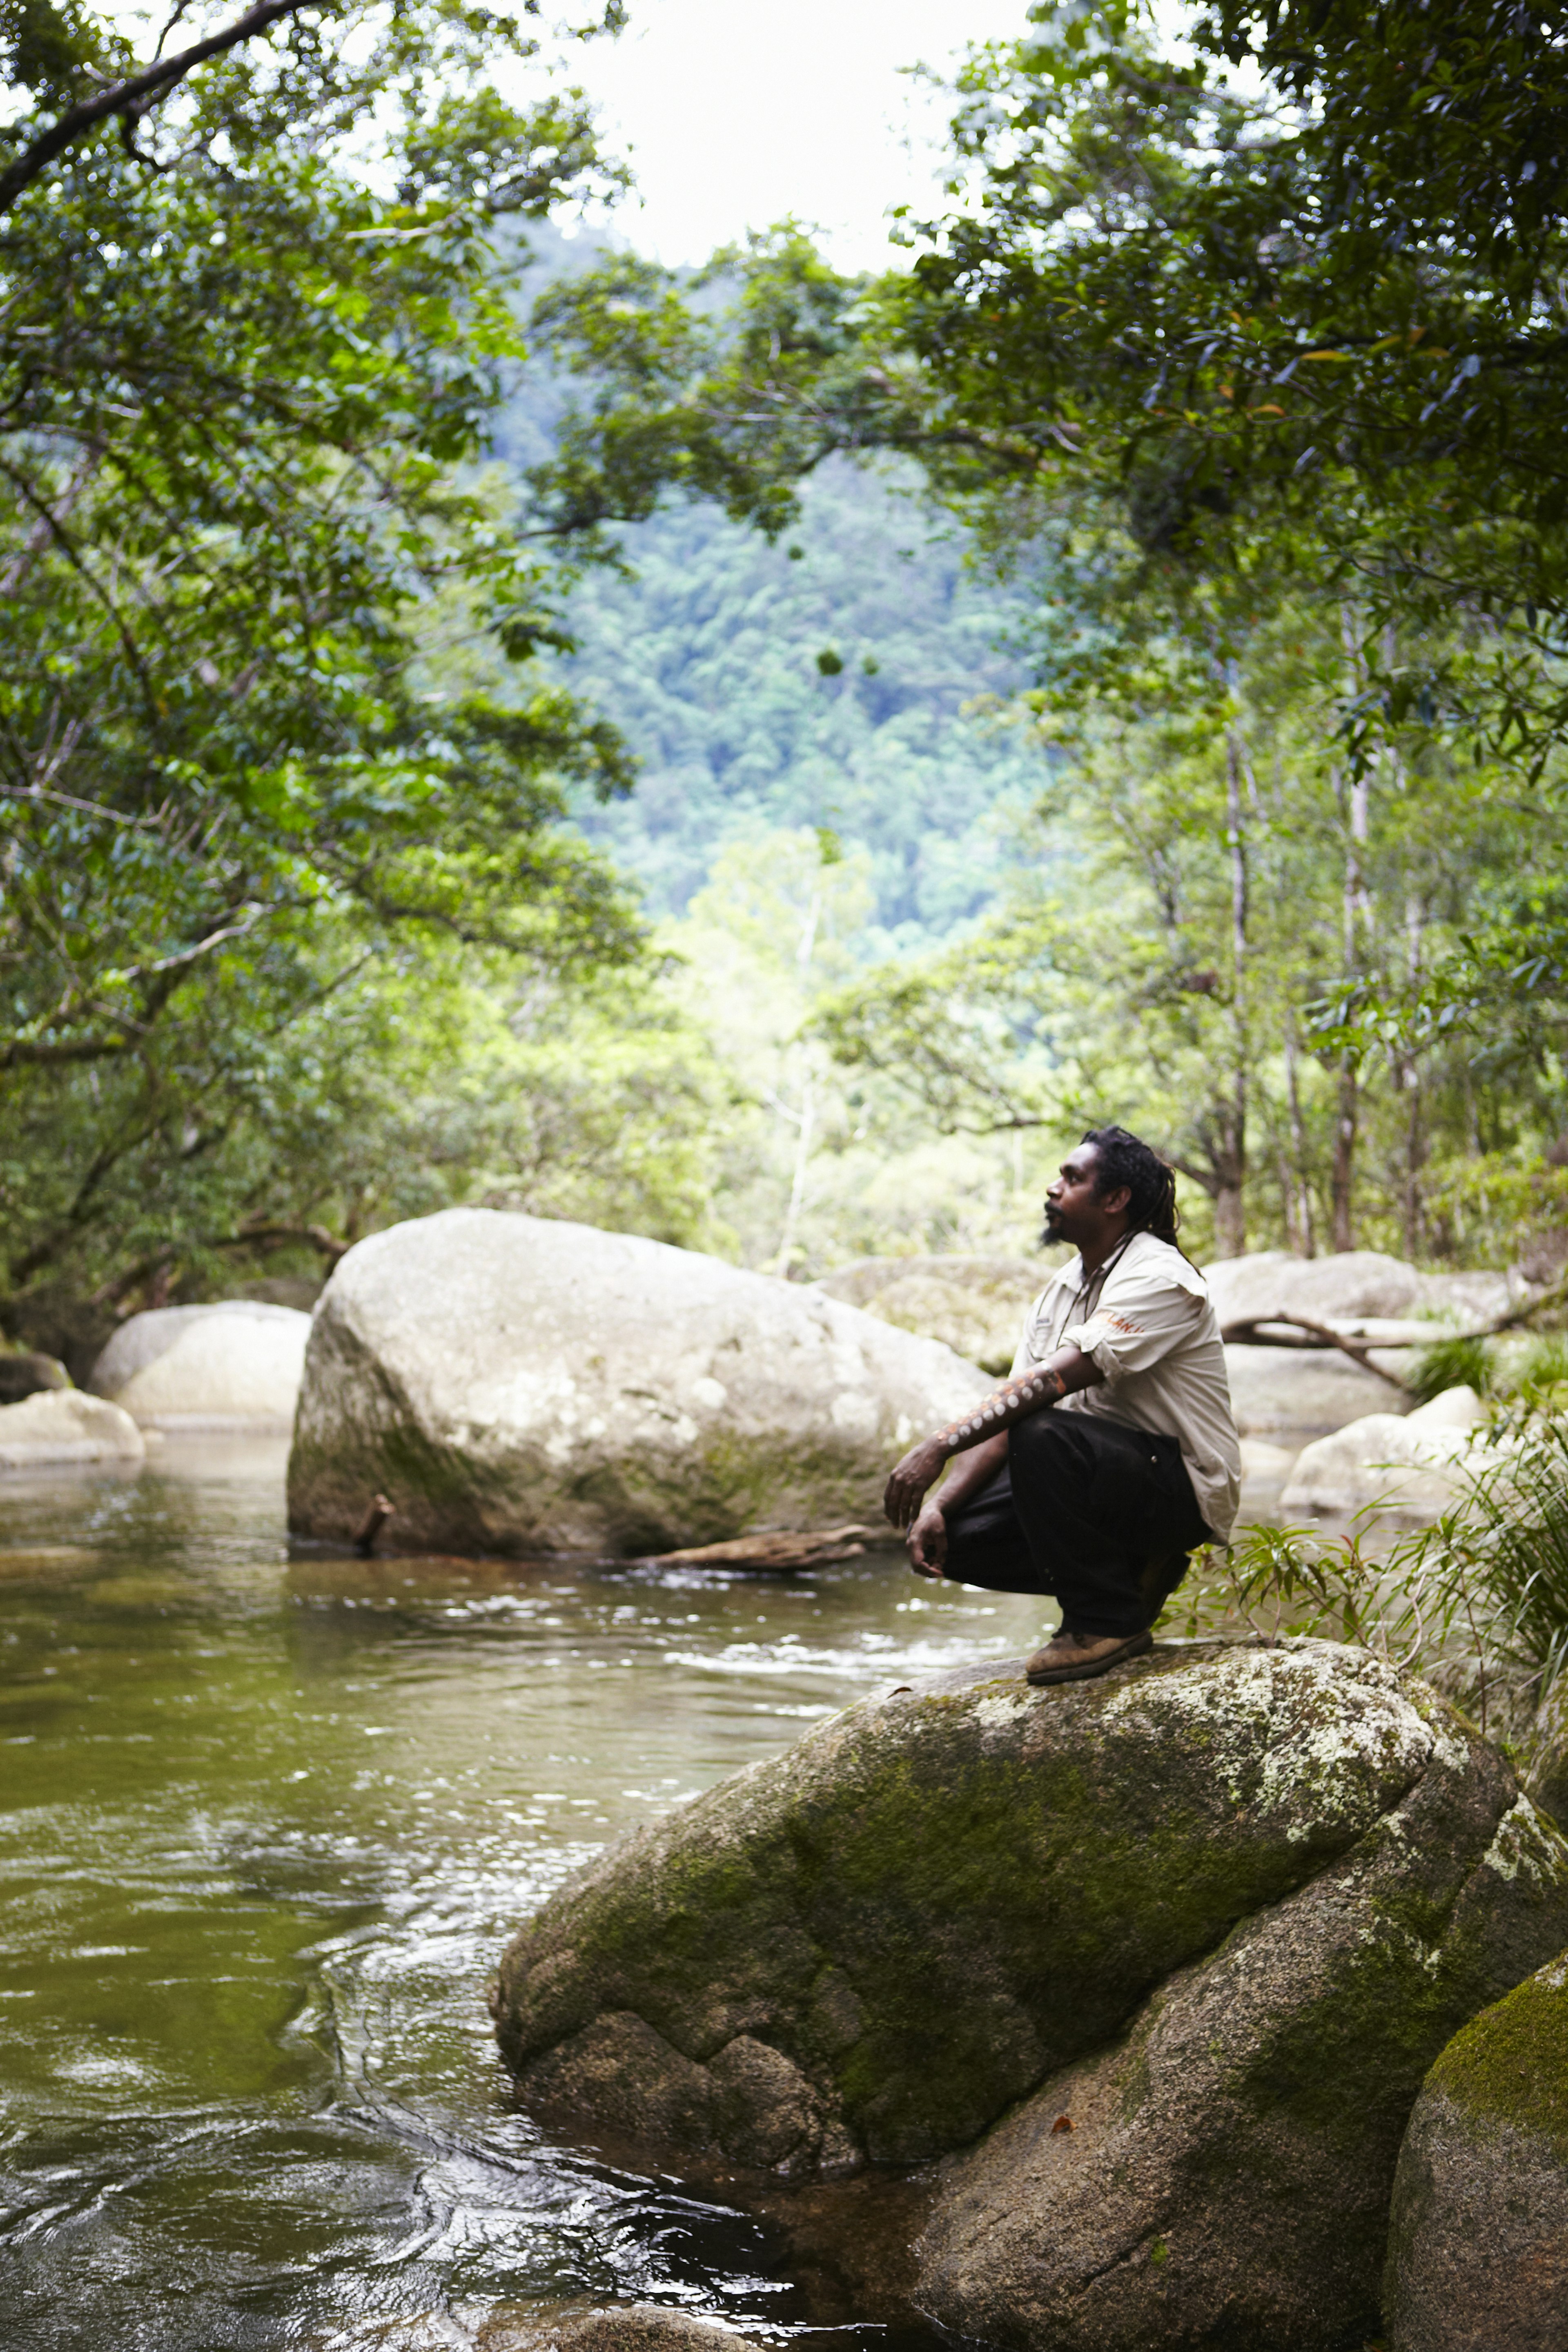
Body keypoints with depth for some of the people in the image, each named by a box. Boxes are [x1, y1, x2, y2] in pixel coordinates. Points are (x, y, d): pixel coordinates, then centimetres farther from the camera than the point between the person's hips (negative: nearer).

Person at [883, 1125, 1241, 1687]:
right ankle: (1132, 1572, 7)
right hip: (1102, 1474, 8)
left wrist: (940, 1445, -36)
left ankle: (1107, 1621, -16)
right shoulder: (1061, 1288, 11)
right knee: (957, 1537, -9)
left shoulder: (1159, 1278, -17)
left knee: (1042, 1435, -34)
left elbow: (1056, 1379, -31)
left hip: (1184, 1488, -8)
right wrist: (940, 1506, -10)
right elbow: (1004, 1414, 4)